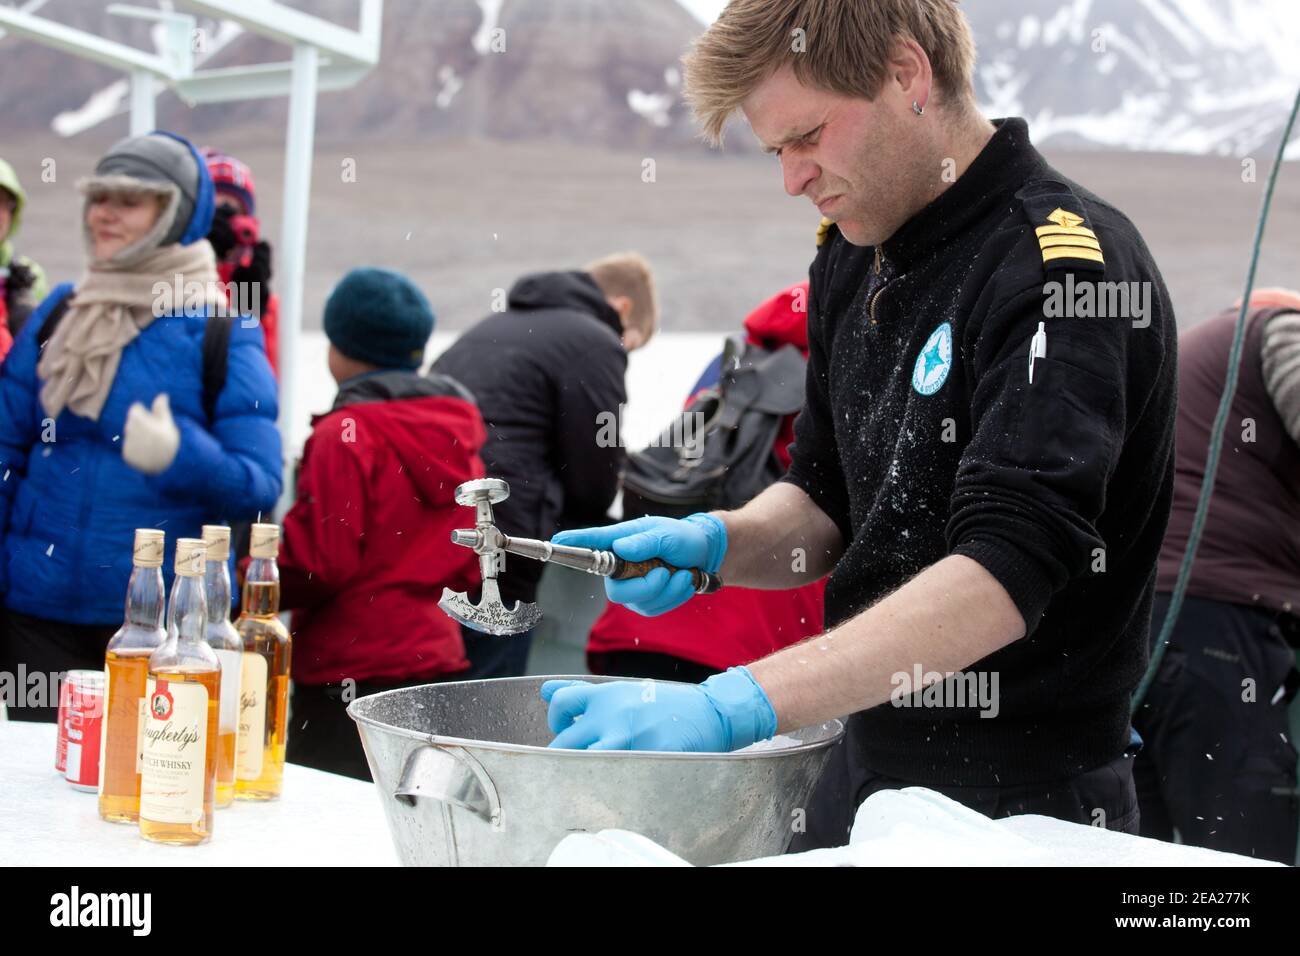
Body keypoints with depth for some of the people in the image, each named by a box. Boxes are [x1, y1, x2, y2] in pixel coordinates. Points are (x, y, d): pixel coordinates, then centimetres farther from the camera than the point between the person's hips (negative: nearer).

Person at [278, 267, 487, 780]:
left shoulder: (347, 434, -11)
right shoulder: (457, 427, 11)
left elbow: (319, 562, -13)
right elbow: (470, 564, 17)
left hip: (352, 668, -8)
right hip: (437, 656, 8)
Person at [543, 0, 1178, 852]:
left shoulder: (1065, 261, -20)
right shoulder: (854, 256, 5)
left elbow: (1004, 574, -29)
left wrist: (732, 705, -36)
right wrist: (714, 543, -7)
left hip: (1023, 808, -7)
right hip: (861, 777, 7)